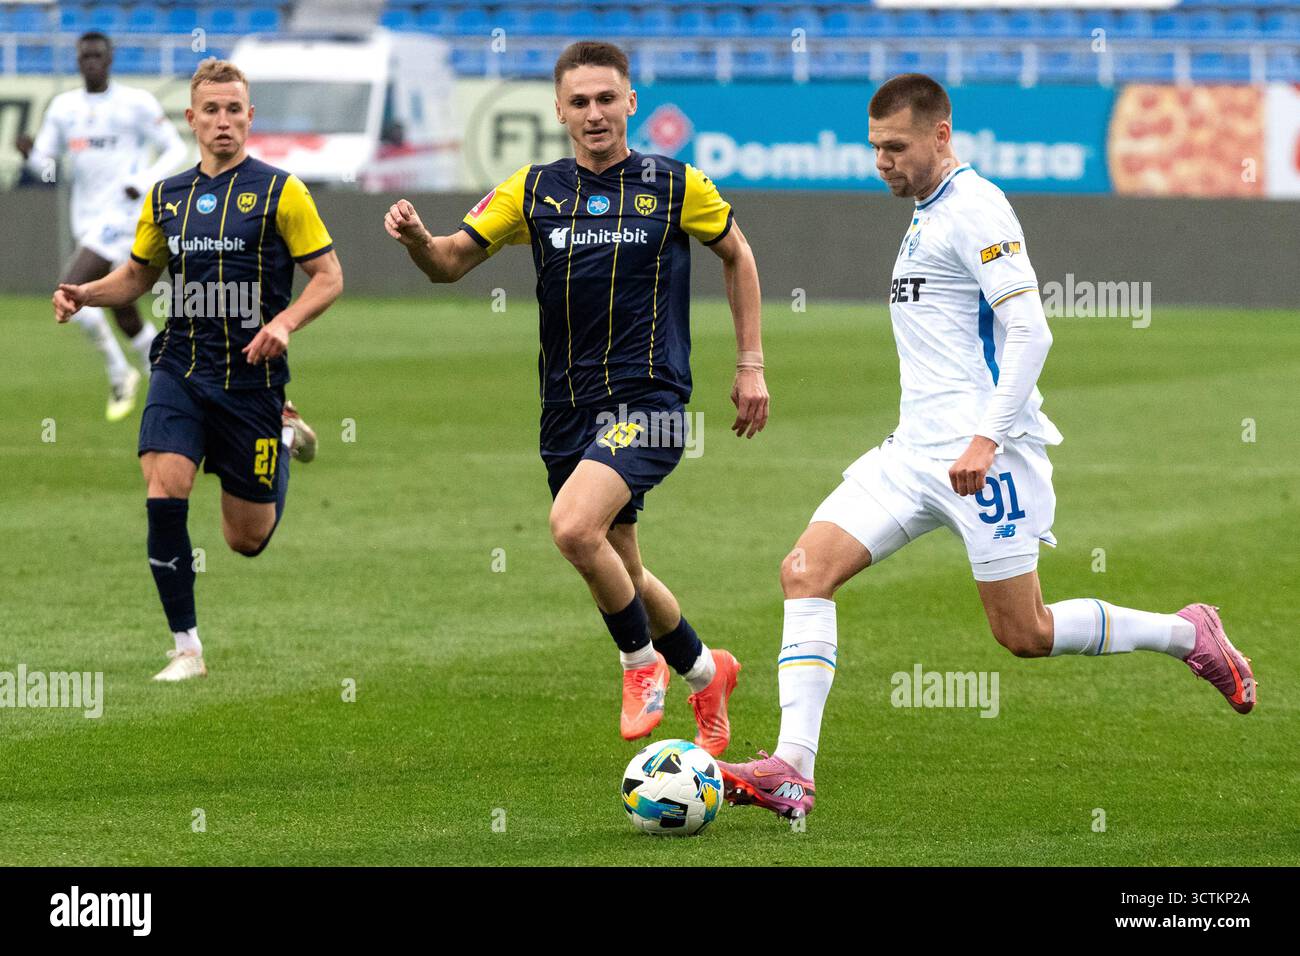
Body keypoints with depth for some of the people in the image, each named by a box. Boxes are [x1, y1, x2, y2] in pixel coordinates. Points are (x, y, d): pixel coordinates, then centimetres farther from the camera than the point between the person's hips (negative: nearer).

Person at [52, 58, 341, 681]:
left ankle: (284, 441, 39)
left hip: (252, 376, -2)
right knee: (164, 496, -20)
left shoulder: (279, 191, -4)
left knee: (246, 539, 6)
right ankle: (186, 648, -7)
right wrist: (83, 294, 1)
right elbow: (139, 274, 21)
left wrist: (284, 323, -21)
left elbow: (329, 275, -3)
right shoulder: (166, 197, 8)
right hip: (181, 371, 2)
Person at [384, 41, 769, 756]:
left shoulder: (675, 186, -1)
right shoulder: (535, 190, 5)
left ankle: (642, 663, -5)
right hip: (568, 411, 5)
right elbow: (451, 261, 4)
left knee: (574, 527, -27)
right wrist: (417, 239, -20)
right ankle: (705, 673, 38)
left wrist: (751, 365, 10)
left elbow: (736, 255, 13)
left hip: (647, 401, -5)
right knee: (619, 576, 13)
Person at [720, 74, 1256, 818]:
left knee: (1024, 634, -3)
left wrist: (985, 438, -24)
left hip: (985, 452, -9)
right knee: (806, 570, -8)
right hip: (917, 450, 9)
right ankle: (792, 770, -14)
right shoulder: (927, 216, 18)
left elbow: (1030, 332, -18)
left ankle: (1190, 637, 18)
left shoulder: (976, 208, -11)